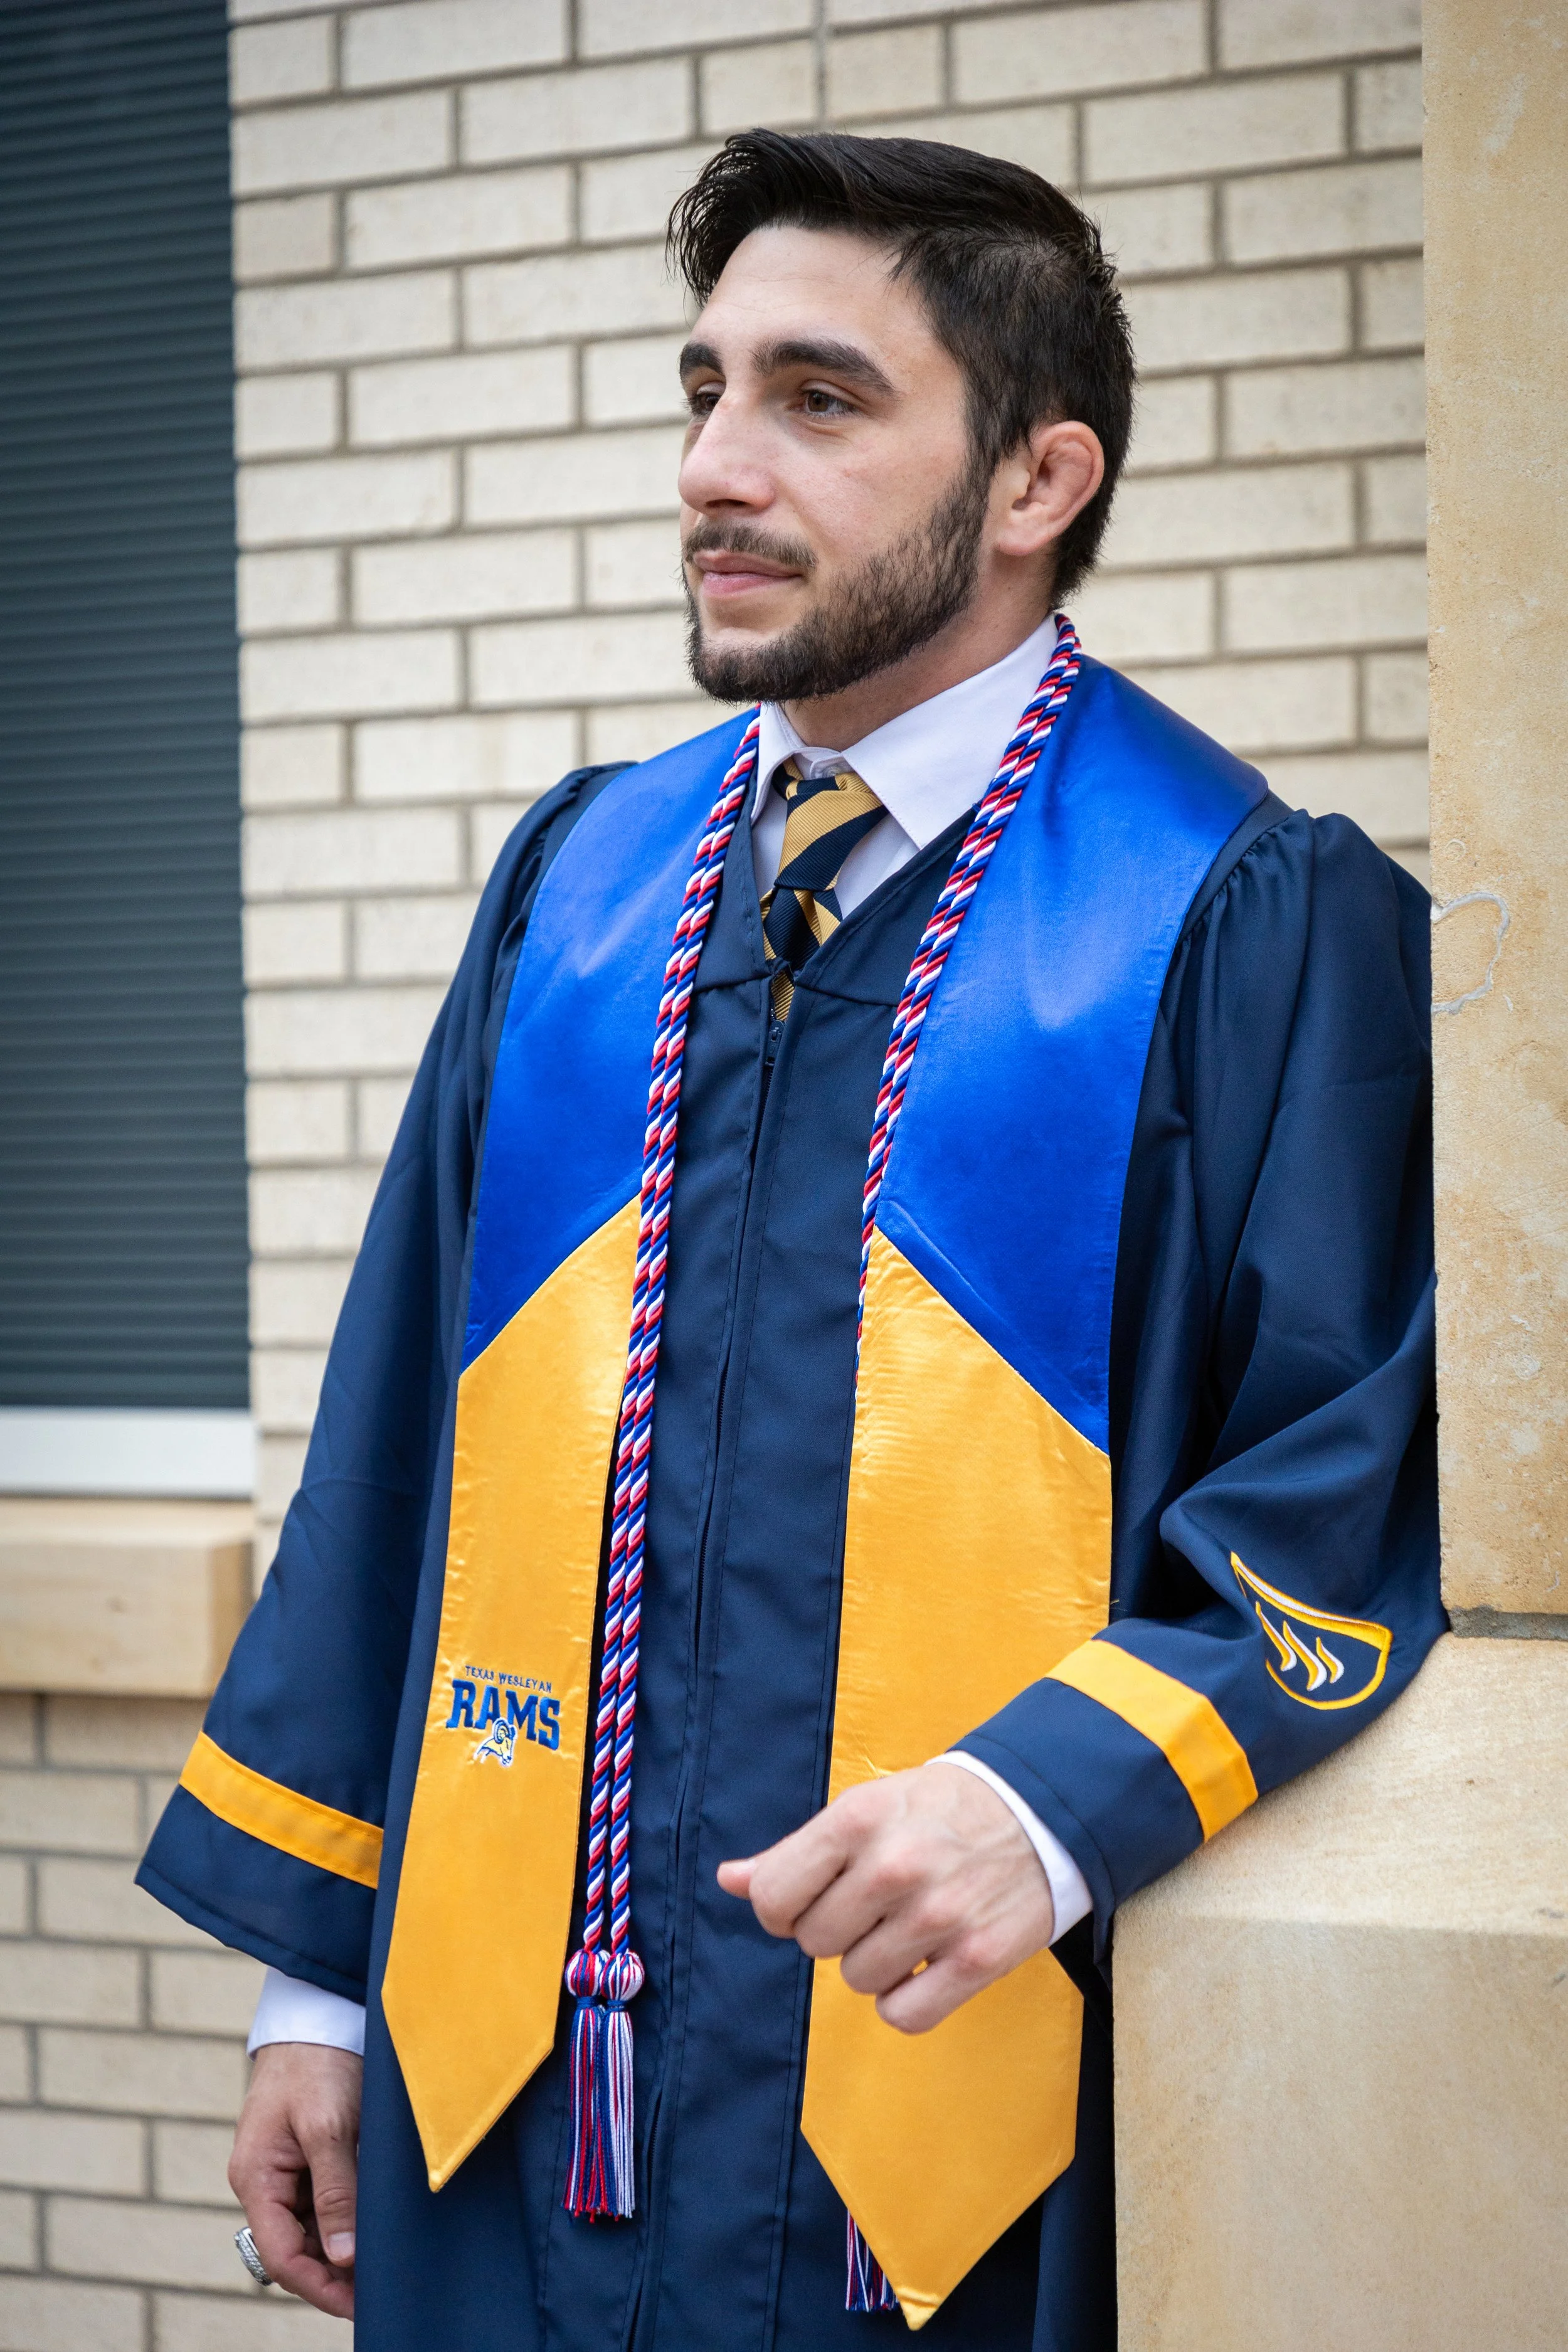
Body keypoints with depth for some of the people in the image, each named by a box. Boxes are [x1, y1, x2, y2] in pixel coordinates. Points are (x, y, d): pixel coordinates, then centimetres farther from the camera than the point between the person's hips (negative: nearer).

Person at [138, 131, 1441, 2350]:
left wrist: (1054, 1804, -24)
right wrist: (319, 1973, 10)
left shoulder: (1258, 925, -8)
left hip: (962, 2089, -4)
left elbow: (1368, 1487, -9)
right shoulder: (582, 884, 8)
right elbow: (398, 1434, 10)